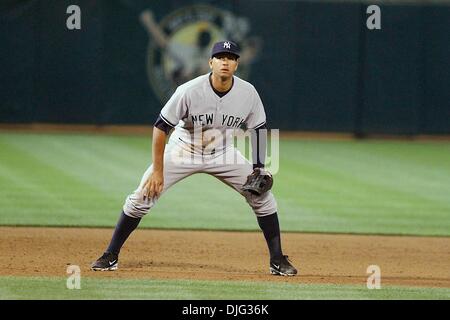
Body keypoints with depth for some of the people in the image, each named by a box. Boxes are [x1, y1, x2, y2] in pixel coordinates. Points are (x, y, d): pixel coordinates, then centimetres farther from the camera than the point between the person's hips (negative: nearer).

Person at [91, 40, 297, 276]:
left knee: (262, 196, -6)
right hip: (183, 151, -3)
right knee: (142, 197, -12)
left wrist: (258, 169, -10)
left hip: (223, 155, 3)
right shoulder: (189, 91, -27)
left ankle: (277, 261, 6)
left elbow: (258, 129, -2)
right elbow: (161, 127, -20)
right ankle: (110, 257, 1)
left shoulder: (248, 93, -17)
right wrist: (157, 170, -21)